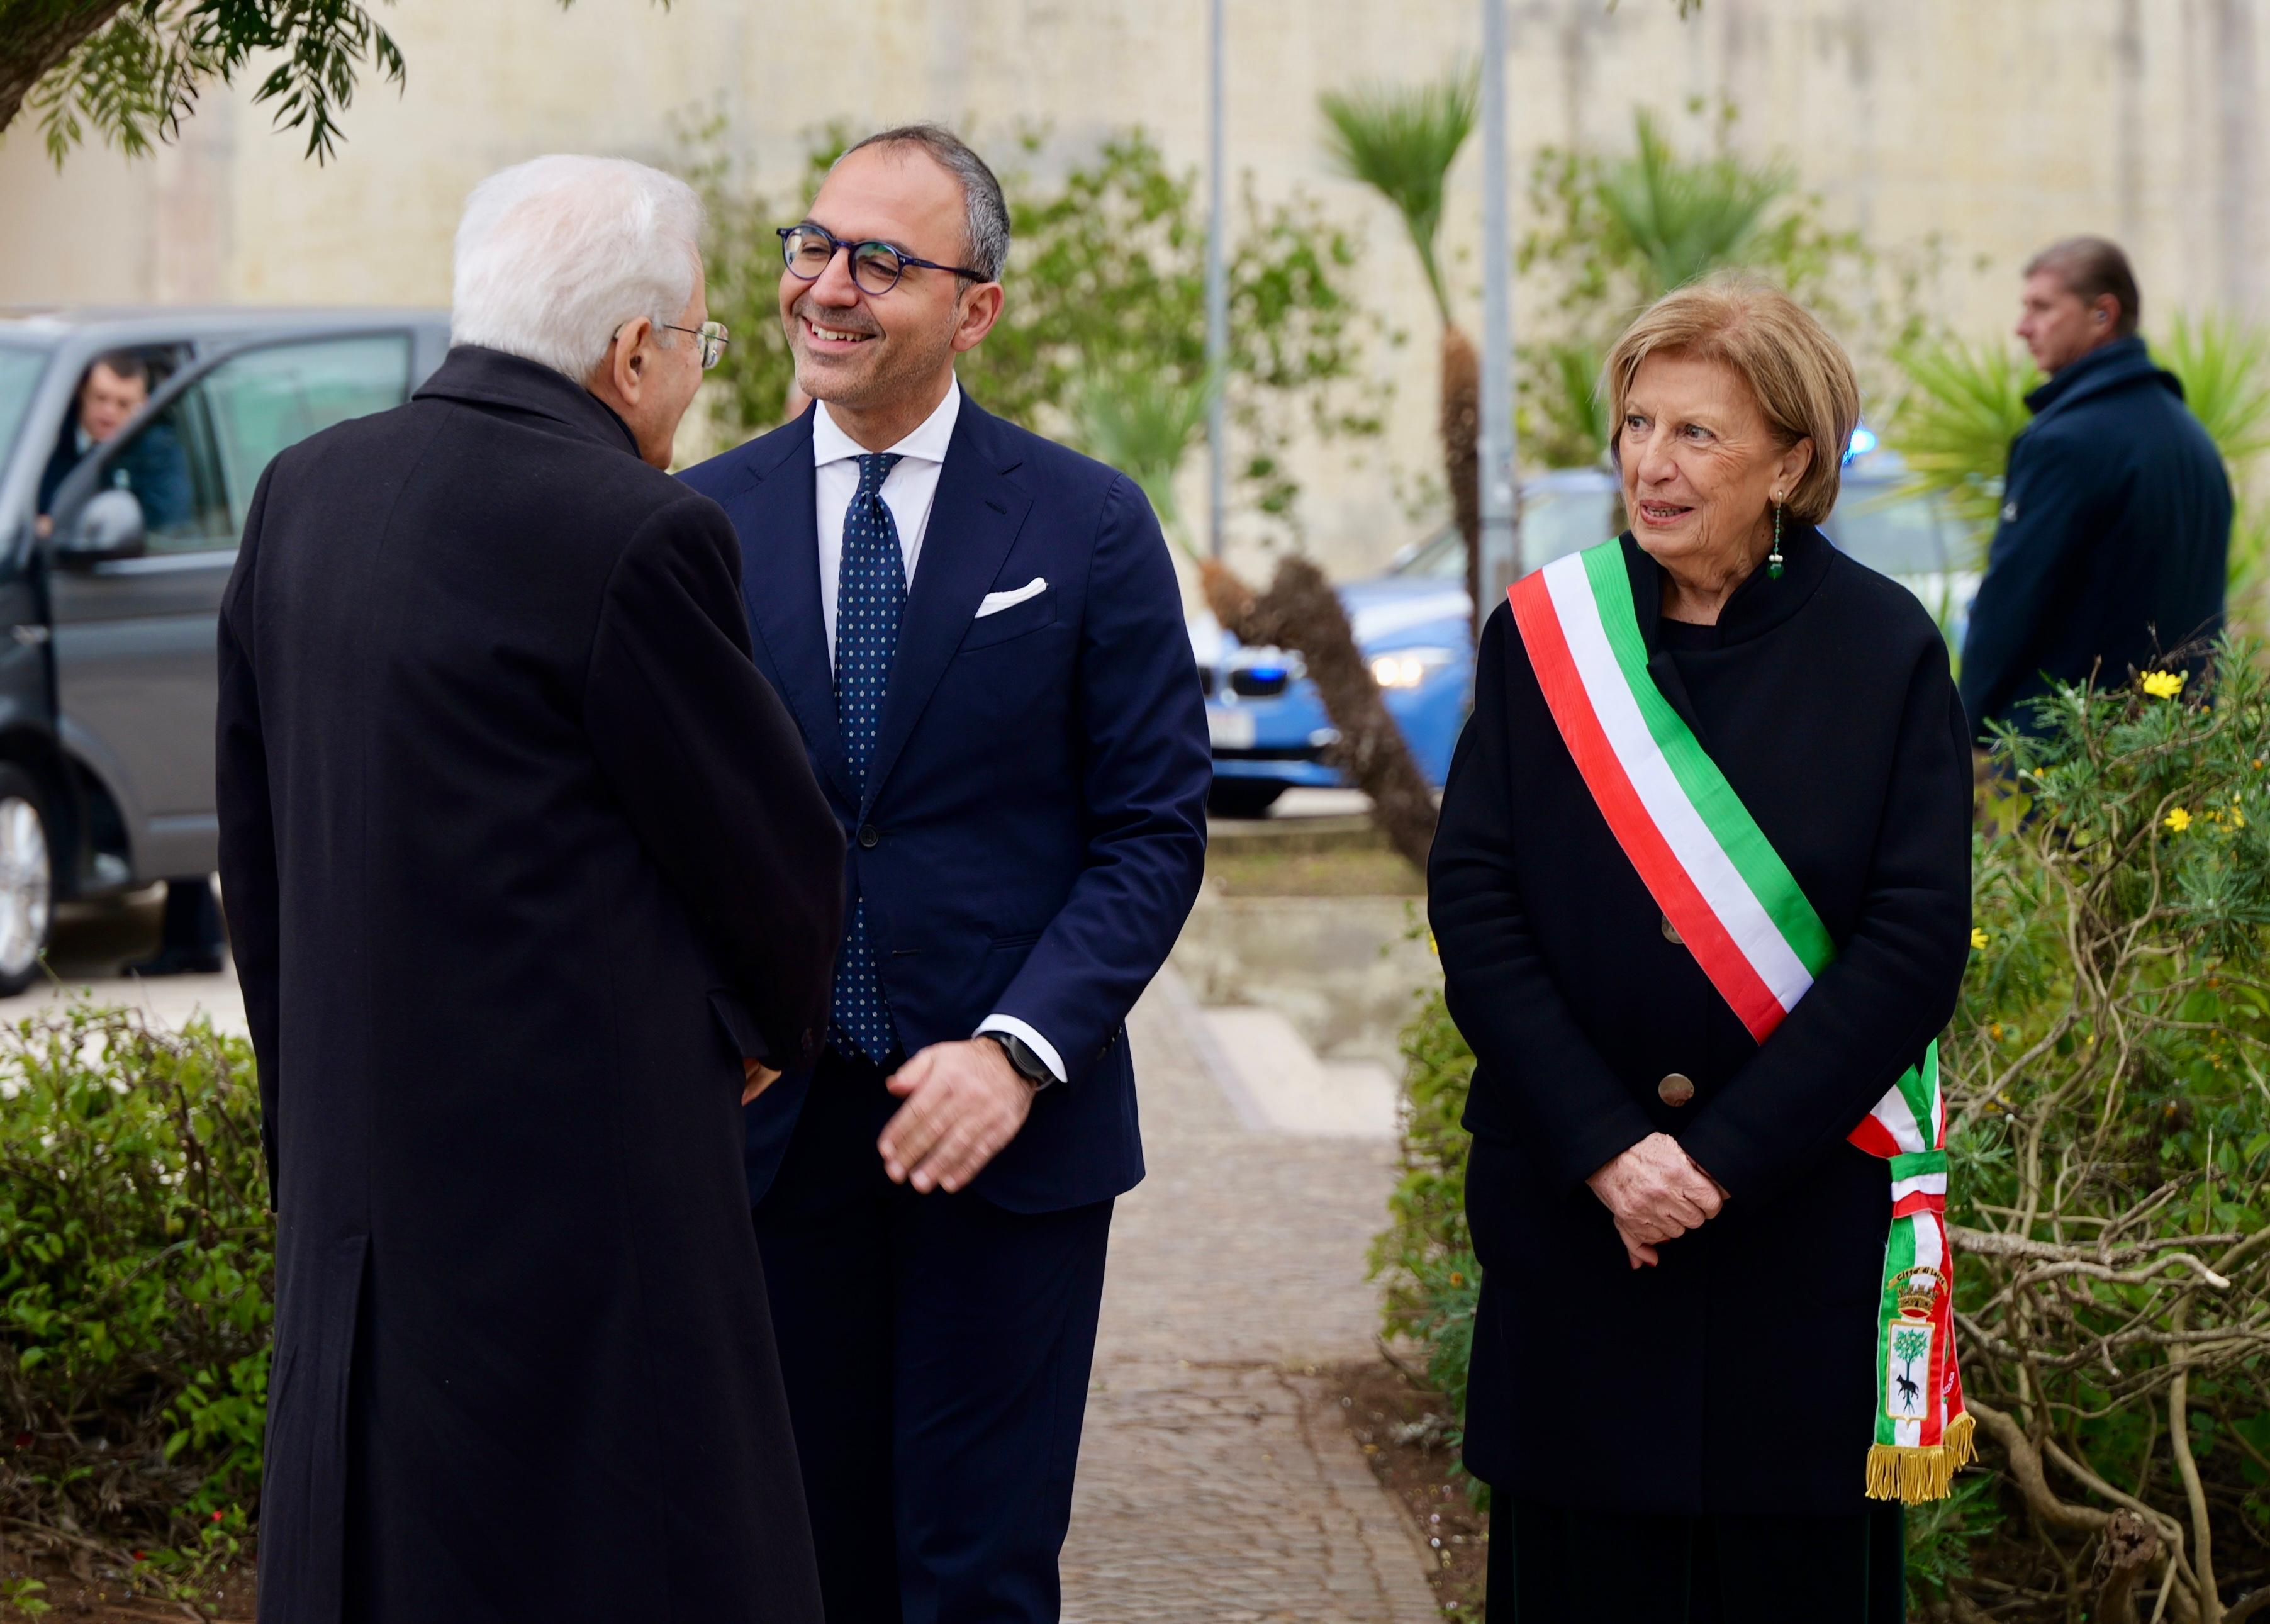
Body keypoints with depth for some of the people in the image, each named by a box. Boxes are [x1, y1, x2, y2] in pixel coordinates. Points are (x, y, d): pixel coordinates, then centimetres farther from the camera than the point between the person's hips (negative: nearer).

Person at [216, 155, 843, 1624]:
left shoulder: (305, 495, 7)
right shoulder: (636, 534, -15)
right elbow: (772, 852, -5)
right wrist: (772, 1028, 16)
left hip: (354, 1172, 8)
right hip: (578, 1159, -8)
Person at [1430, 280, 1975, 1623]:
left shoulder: (1885, 653, -2)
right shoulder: (1545, 634, 2)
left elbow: (1917, 944, -8)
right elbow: (1473, 906, -3)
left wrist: (1722, 1156, -15)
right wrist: (1606, 1147, -13)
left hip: (1805, 1214, -1)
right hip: (1570, 1211, 1)